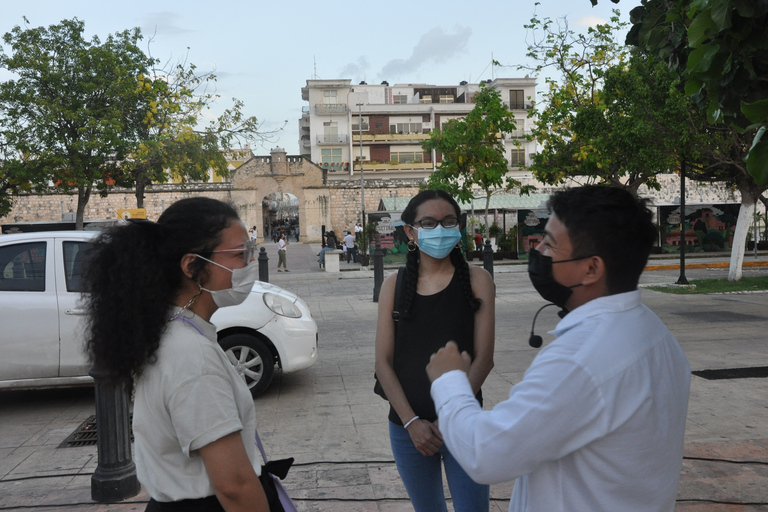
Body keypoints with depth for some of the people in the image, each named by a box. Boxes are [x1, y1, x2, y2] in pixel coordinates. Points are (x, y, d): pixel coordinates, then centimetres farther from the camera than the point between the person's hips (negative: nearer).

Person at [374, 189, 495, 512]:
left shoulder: (476, 281, -4)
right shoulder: (394, 286, 1)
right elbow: (383, 362, -1)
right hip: (407, 426, 2)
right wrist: (411, 422, -11)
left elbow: (484, 358, -7)